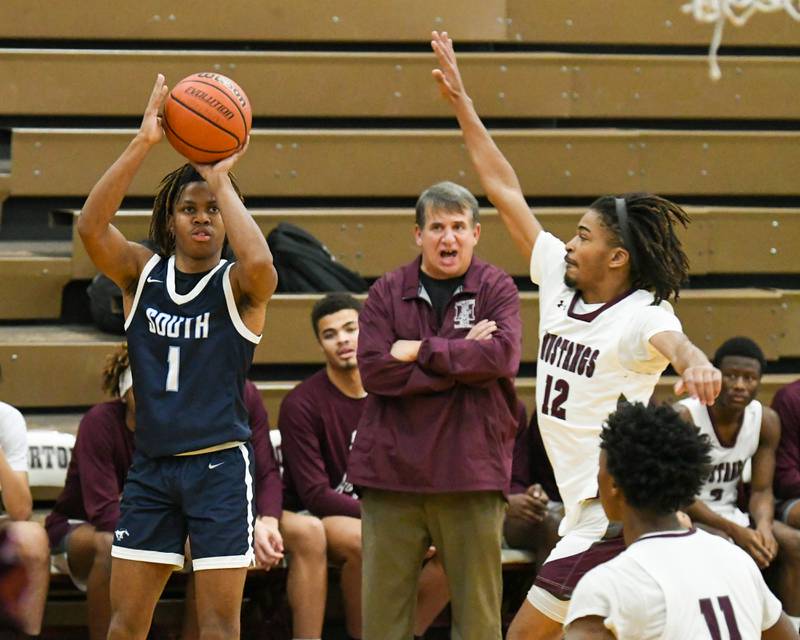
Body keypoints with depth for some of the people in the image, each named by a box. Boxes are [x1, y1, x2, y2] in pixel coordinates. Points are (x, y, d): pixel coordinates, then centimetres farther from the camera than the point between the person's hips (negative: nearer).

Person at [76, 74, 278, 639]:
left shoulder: (238, 285, -3)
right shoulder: (142, 272, 5)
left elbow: (259, 262, -29)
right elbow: (91, 228, -14)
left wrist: (221, 178, -20)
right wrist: (143, 144, -23)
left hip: (219, 465, -3)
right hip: (151, 465, 3)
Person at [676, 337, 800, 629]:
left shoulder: (766, 421, -4)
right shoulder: (683, 418, -21)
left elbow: (761, 490, 0)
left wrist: (763, 525, -24)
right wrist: (734, 531, -30)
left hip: (727, 512, 6)